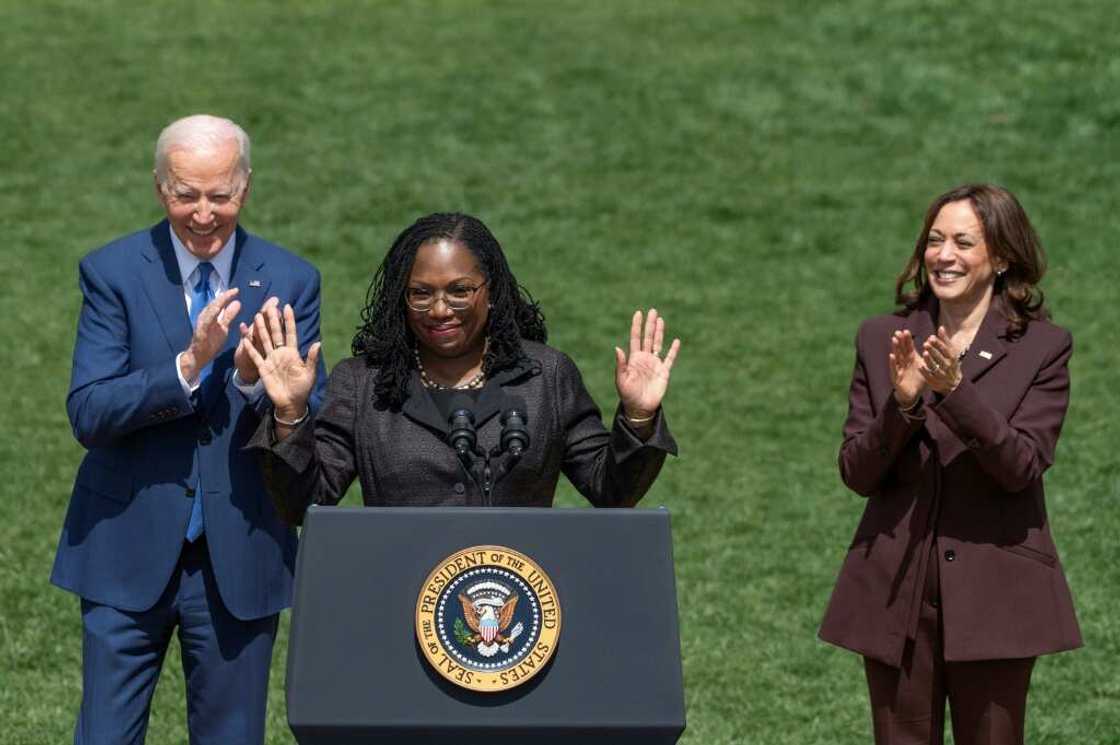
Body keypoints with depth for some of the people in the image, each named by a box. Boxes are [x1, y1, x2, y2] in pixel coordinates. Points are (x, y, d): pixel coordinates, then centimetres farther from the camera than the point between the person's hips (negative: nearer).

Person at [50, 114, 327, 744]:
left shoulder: (291, 282, 1)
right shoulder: (114, 272, -4)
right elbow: (87, 414, -12)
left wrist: (255, 380, -24)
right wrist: (188, 364, -26)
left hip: (240, 560, 1)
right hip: (128, 553, -1)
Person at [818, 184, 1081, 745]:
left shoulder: (1043, 348, -1)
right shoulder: (882, 341, 6)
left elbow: (1022, 466, -12)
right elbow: (857, 474, 1)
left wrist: (956, 392, -24)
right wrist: (901, 404, -16)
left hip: (992, 595, -2)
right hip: (897, 592, 2)